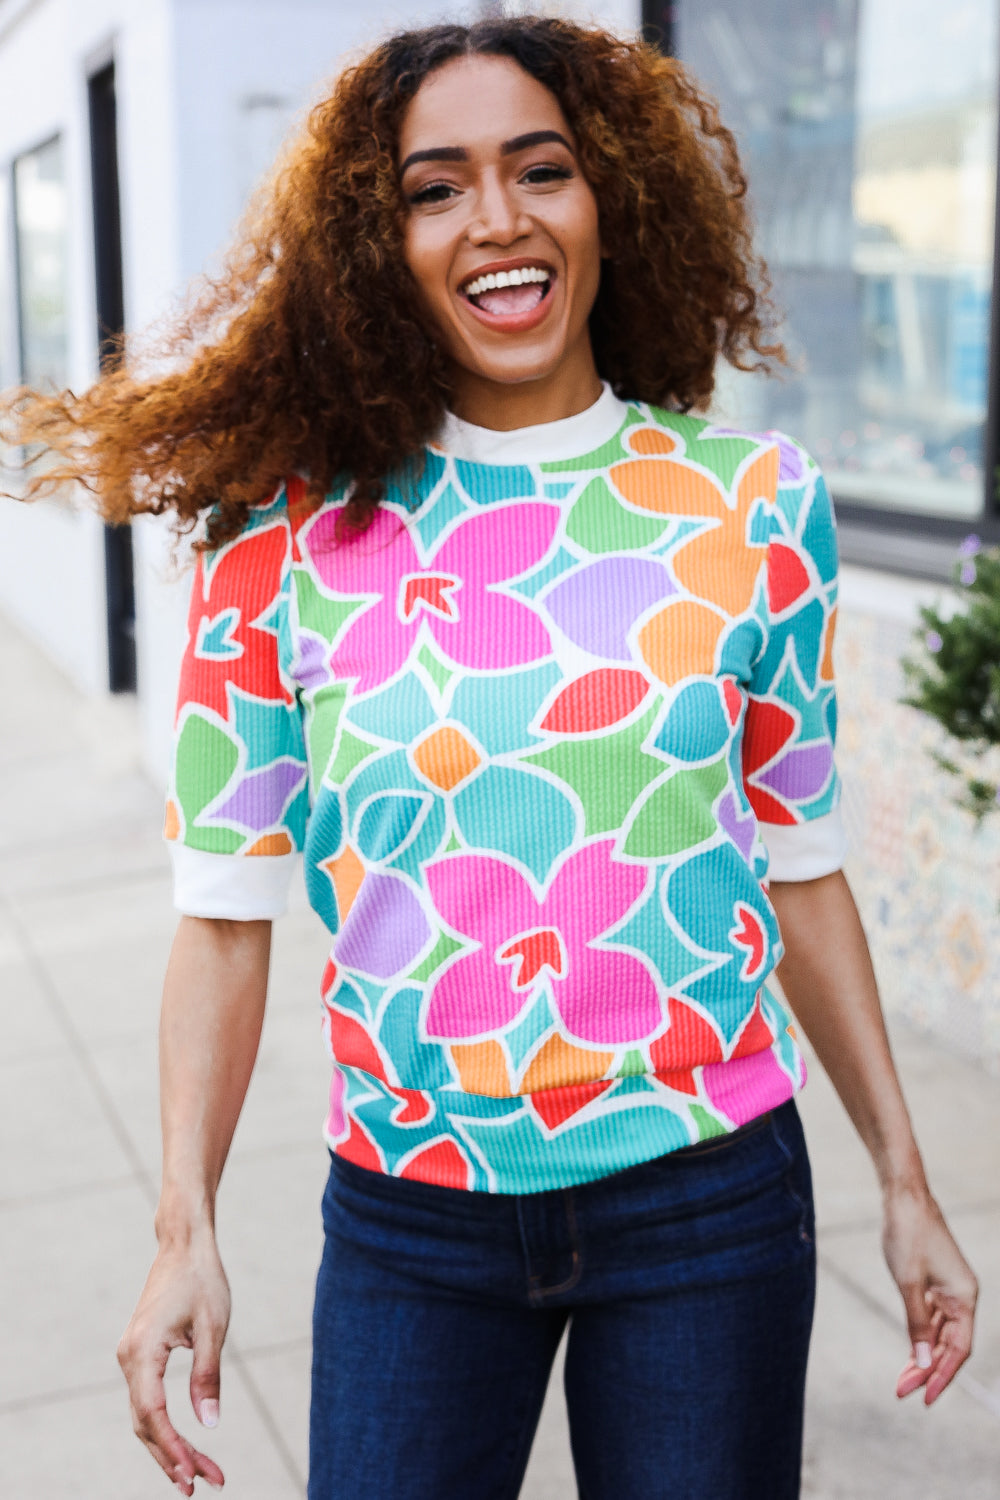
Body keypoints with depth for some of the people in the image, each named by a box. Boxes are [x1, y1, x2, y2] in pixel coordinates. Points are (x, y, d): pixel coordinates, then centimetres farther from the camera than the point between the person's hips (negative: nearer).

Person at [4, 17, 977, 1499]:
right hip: (408, 1222, 0)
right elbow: (225, 910, -3)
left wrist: (905, 1182, 6)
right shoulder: (288, 532, -5)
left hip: (710, 1201, 1)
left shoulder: (753, 499, -2)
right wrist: (186, 1229, -8)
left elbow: (799, 864, 3)